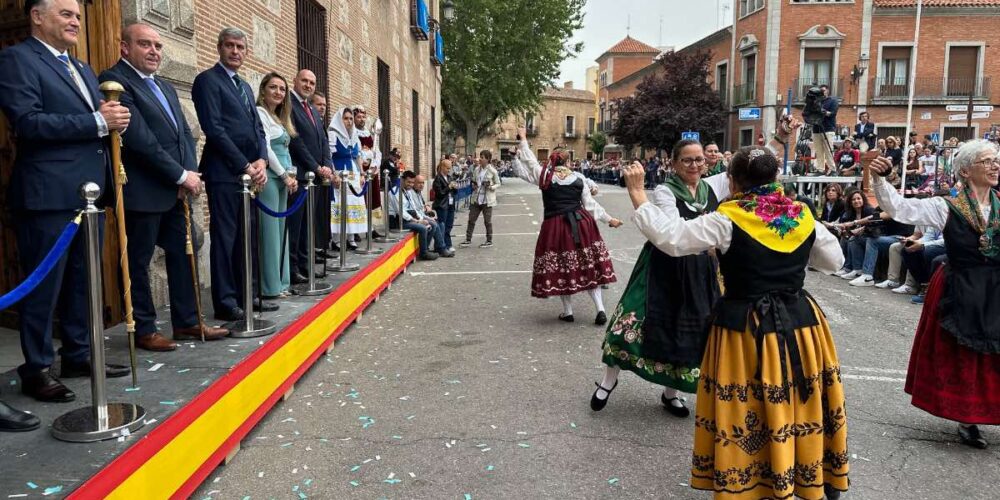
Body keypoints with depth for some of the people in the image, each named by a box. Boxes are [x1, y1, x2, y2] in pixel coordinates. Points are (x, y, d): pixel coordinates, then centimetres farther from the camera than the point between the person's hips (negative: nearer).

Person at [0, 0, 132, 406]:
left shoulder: (83, 70, 21)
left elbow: (99, 122, 21)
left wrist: (113, 119, -2)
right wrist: (98, 122, -19)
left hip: (90, 191, 8)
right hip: (48, 194, -8)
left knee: (83, 281, 14)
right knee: (43, 285, 0)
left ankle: (78, 355, 25)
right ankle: (36, 370, 11)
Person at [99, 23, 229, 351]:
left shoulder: (166, 88, 18)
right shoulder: (115, 81, -10)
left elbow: (185, 133, 15)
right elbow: (140, 138, -18)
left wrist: (190, 173, -3)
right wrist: (182, 175, -16)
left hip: (176, 190, 9)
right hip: (143, 191, -8)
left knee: (182, 256, 12)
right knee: (138, 262, 3)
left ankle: (187, 322, 23)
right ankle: (144, 330, 14)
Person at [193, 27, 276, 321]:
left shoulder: (245, 86, 21)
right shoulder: (208, 80, -4)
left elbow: (257, 128, 17)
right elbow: (214, 128, -13)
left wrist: (261, 161, -2)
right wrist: (244, 166, -15)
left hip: (250, 172, 8)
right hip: (224, 173, -8)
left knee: (248, 237, 11)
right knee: (225, 238, -3)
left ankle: (246, 294, 19)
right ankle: (225, 302, 3)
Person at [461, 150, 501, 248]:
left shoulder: (492, 171, -8)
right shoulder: (476, 170, 5)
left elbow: (498, 184, 0)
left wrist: (491, 187, -19)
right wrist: (473, 185, -3)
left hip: (487, 200, -5)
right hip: (476, 198, 5)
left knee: (487, 221, 5)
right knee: (471, 219, 6)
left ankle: (489, 241, 17)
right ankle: (468, 239, 15)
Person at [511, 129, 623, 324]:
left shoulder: (545, 176, -1)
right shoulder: (578, 178, 5)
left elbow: (529, 162, 11)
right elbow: (590, 204, 8)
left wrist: (522, 140, 21)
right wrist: (609, 219, 19)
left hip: (555, 226, -2)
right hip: (581, 224, 2)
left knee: (561, 269, 9)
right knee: (589, 267, 9)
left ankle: (568, 312, 17)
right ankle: (600, 310, 5)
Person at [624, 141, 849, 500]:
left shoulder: (727, 221, -12)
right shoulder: (803, 217, 2)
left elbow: (670, 238, -16)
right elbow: (834, 259, 15)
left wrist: (638, 196, -8)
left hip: (746, 329, -5)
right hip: (800, 323, 5)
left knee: (748, 412, 6)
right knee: (802, 404, 19)